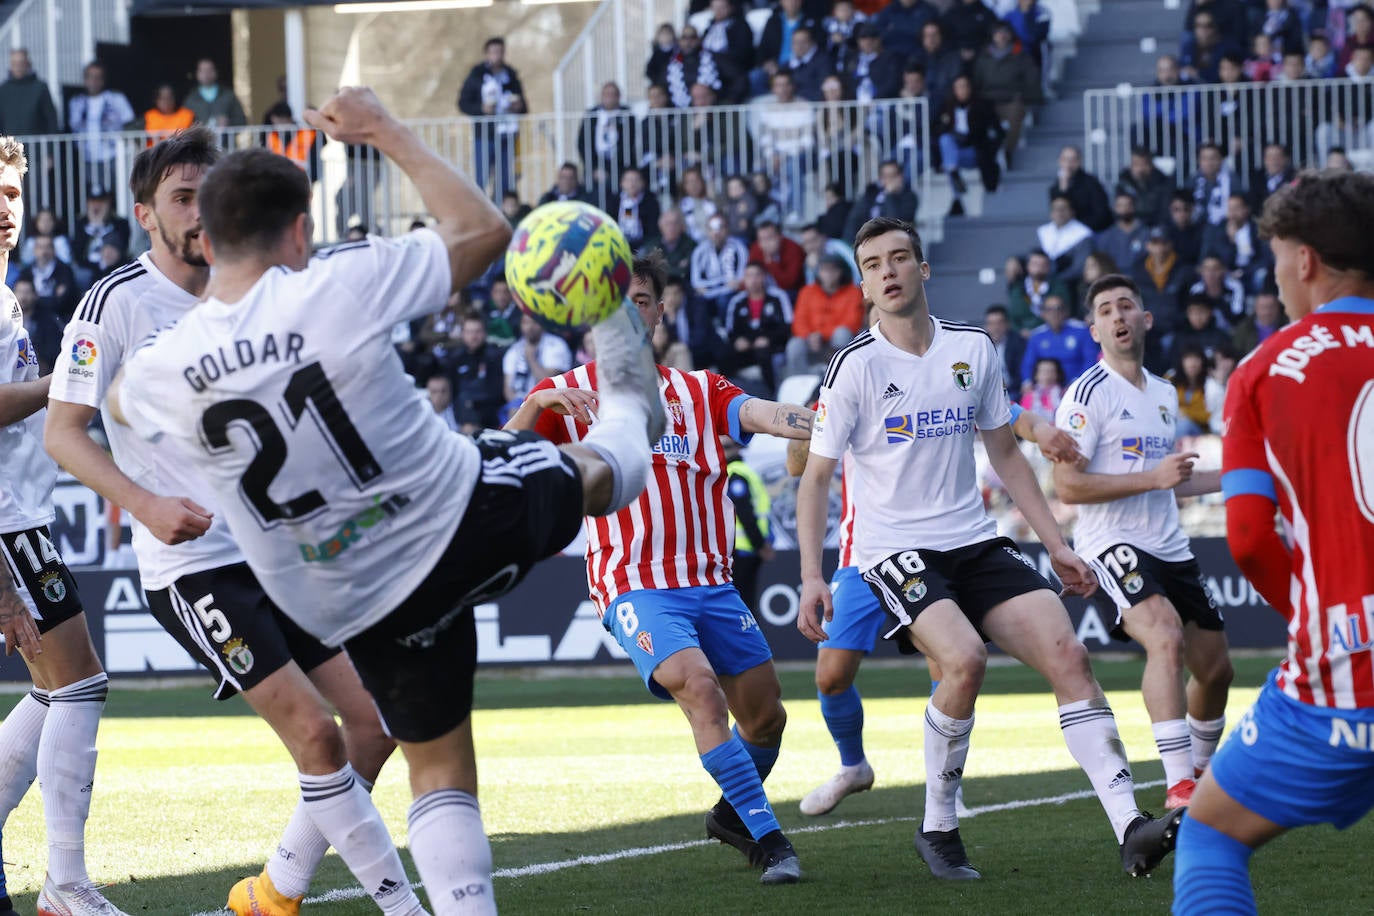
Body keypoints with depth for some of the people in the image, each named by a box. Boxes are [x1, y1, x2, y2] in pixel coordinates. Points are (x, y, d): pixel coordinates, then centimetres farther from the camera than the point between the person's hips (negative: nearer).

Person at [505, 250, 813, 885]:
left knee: (765, 714, 7)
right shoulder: (568, 395, 5)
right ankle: (768, 839, -21)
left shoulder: (698, 391, 12)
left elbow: (763, 415, -7)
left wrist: (807, 420, -28)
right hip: (634, 586, -4)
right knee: (701, 689, -25)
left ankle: (733, 815, 35)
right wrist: (537, 404, -28)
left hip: (710, 581, 4)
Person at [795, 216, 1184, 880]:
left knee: (1067, 655, -13)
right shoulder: (856, 365, -5)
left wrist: (1055, 544, 15)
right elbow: (816, 476, -2)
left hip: (974, 543, 5)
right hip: (893, 547, -5)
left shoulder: (973, 349, 8)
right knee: (964, 658, -30)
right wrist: (811, 576, -12)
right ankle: (938, 829, -10)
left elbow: (1005, 453, 19)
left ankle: (1131, 831, -18)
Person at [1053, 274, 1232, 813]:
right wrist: (1152, 477, -20)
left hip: (1170, 546, 8)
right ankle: (1179, 786, -35)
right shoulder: (1088, 394, -9)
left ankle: (1202, 772, 37)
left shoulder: (1164, 394, 16)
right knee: (1166, 638, -31)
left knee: (1215, 668, 11)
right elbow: (1068, 486, -16)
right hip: (1113, 545, -8)